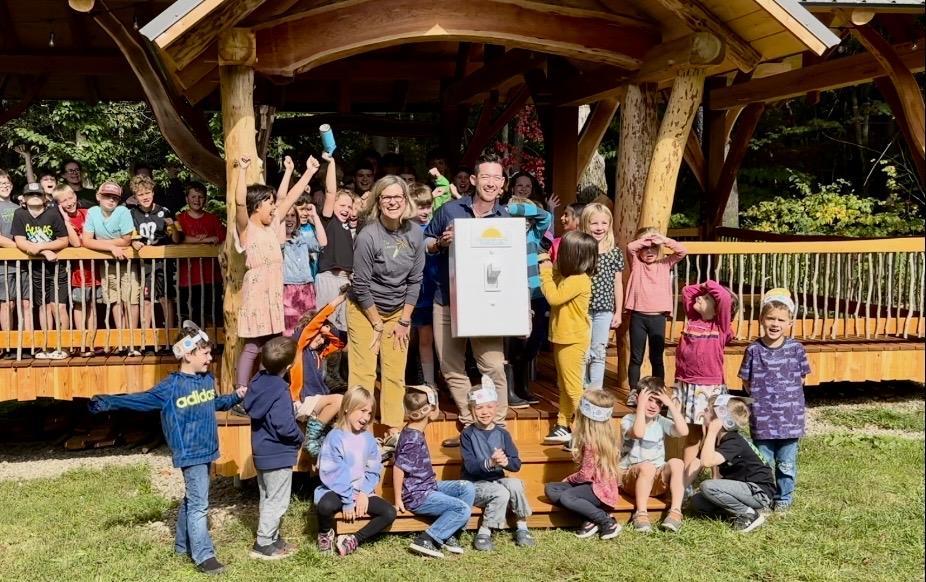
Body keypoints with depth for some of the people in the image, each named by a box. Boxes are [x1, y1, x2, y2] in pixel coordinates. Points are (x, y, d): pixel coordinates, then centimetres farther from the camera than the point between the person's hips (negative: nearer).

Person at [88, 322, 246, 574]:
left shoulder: (208, 379, 7)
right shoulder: (171, 386, -14)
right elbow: (141, 400, -13)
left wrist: (236, 396, 13)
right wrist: (108, 403, -21)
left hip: (207, 450, 7)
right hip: (190, 453, -7)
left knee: (192, 500, 19)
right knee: (198, 504, -6)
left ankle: (183, 545, 32)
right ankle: (203, 555, -1)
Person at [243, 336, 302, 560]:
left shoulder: (258, 382, 0)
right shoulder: (280, 392, -25)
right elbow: (285, 426, -28)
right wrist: (300, 437, -7)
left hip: (261, 452, 9)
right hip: (278, 455, -9)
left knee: (267, 498, 19)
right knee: (277, 501, 3)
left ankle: (271, 538, 31)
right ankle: (264, 544, 8)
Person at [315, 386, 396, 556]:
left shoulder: (368, 439, 5)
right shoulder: (335, 437, -11)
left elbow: (373, 471, 6)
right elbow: (332, 474, -16)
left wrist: (364, 493, -11)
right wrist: (347, 501, -18)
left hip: (362, 493, 5)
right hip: (336, 491, -5)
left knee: (389, 513, -17)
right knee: (325, 505, -38)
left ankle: (354, 540, -7)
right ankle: (325, 534, -2)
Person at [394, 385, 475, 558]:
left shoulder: (413, 431, 8)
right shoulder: (413, 439, -22)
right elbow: (398, 468, -26)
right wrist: (398, 499, -20)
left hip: (429, 486, 10)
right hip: (417, 496, -10)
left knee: (468, 488, 4)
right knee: (463, 509, -16)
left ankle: (449, 534, 2)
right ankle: (426, 540, -14)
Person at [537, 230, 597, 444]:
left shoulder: (578, 280, -22)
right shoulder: (567, 276, 8)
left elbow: (554, 297, -25)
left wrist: (546, 272, -16)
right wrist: (548, 267, 5)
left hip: (573, 340, -10)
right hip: (563, 338, 10)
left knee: (573, 386, -4)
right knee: (564, 385, 16)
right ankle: (563, 426, 25)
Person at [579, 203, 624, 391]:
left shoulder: (615, 253, 2)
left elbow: (617, 283, 7)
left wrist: (618, 312, 7)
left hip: (604, 310, 1)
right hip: (582, 309, -1)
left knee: (599, 353, 5)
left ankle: (596, 391, 10)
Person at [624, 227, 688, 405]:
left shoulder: (665, 264, 8)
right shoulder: (636, 264, 4)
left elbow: (682, 252, -4)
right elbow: (630, 247, -15)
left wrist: (664, 240, -13)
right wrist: (645, 240, -12)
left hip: (658, 317, 1)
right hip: (638, 316, -1)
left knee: (657, 358, 9)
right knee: (636, 357, 6)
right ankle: (633, 392, 15)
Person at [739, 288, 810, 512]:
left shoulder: (795, 349, -4)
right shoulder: (754, 350, -4)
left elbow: (801, 378, 6)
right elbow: (746, 381, 4)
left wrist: (786, 393, 2)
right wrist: (761, 395, -2)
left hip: (790, 417, 0)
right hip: (762, 418, 0)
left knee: (786, 463, 10)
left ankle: (784, 498, 26)